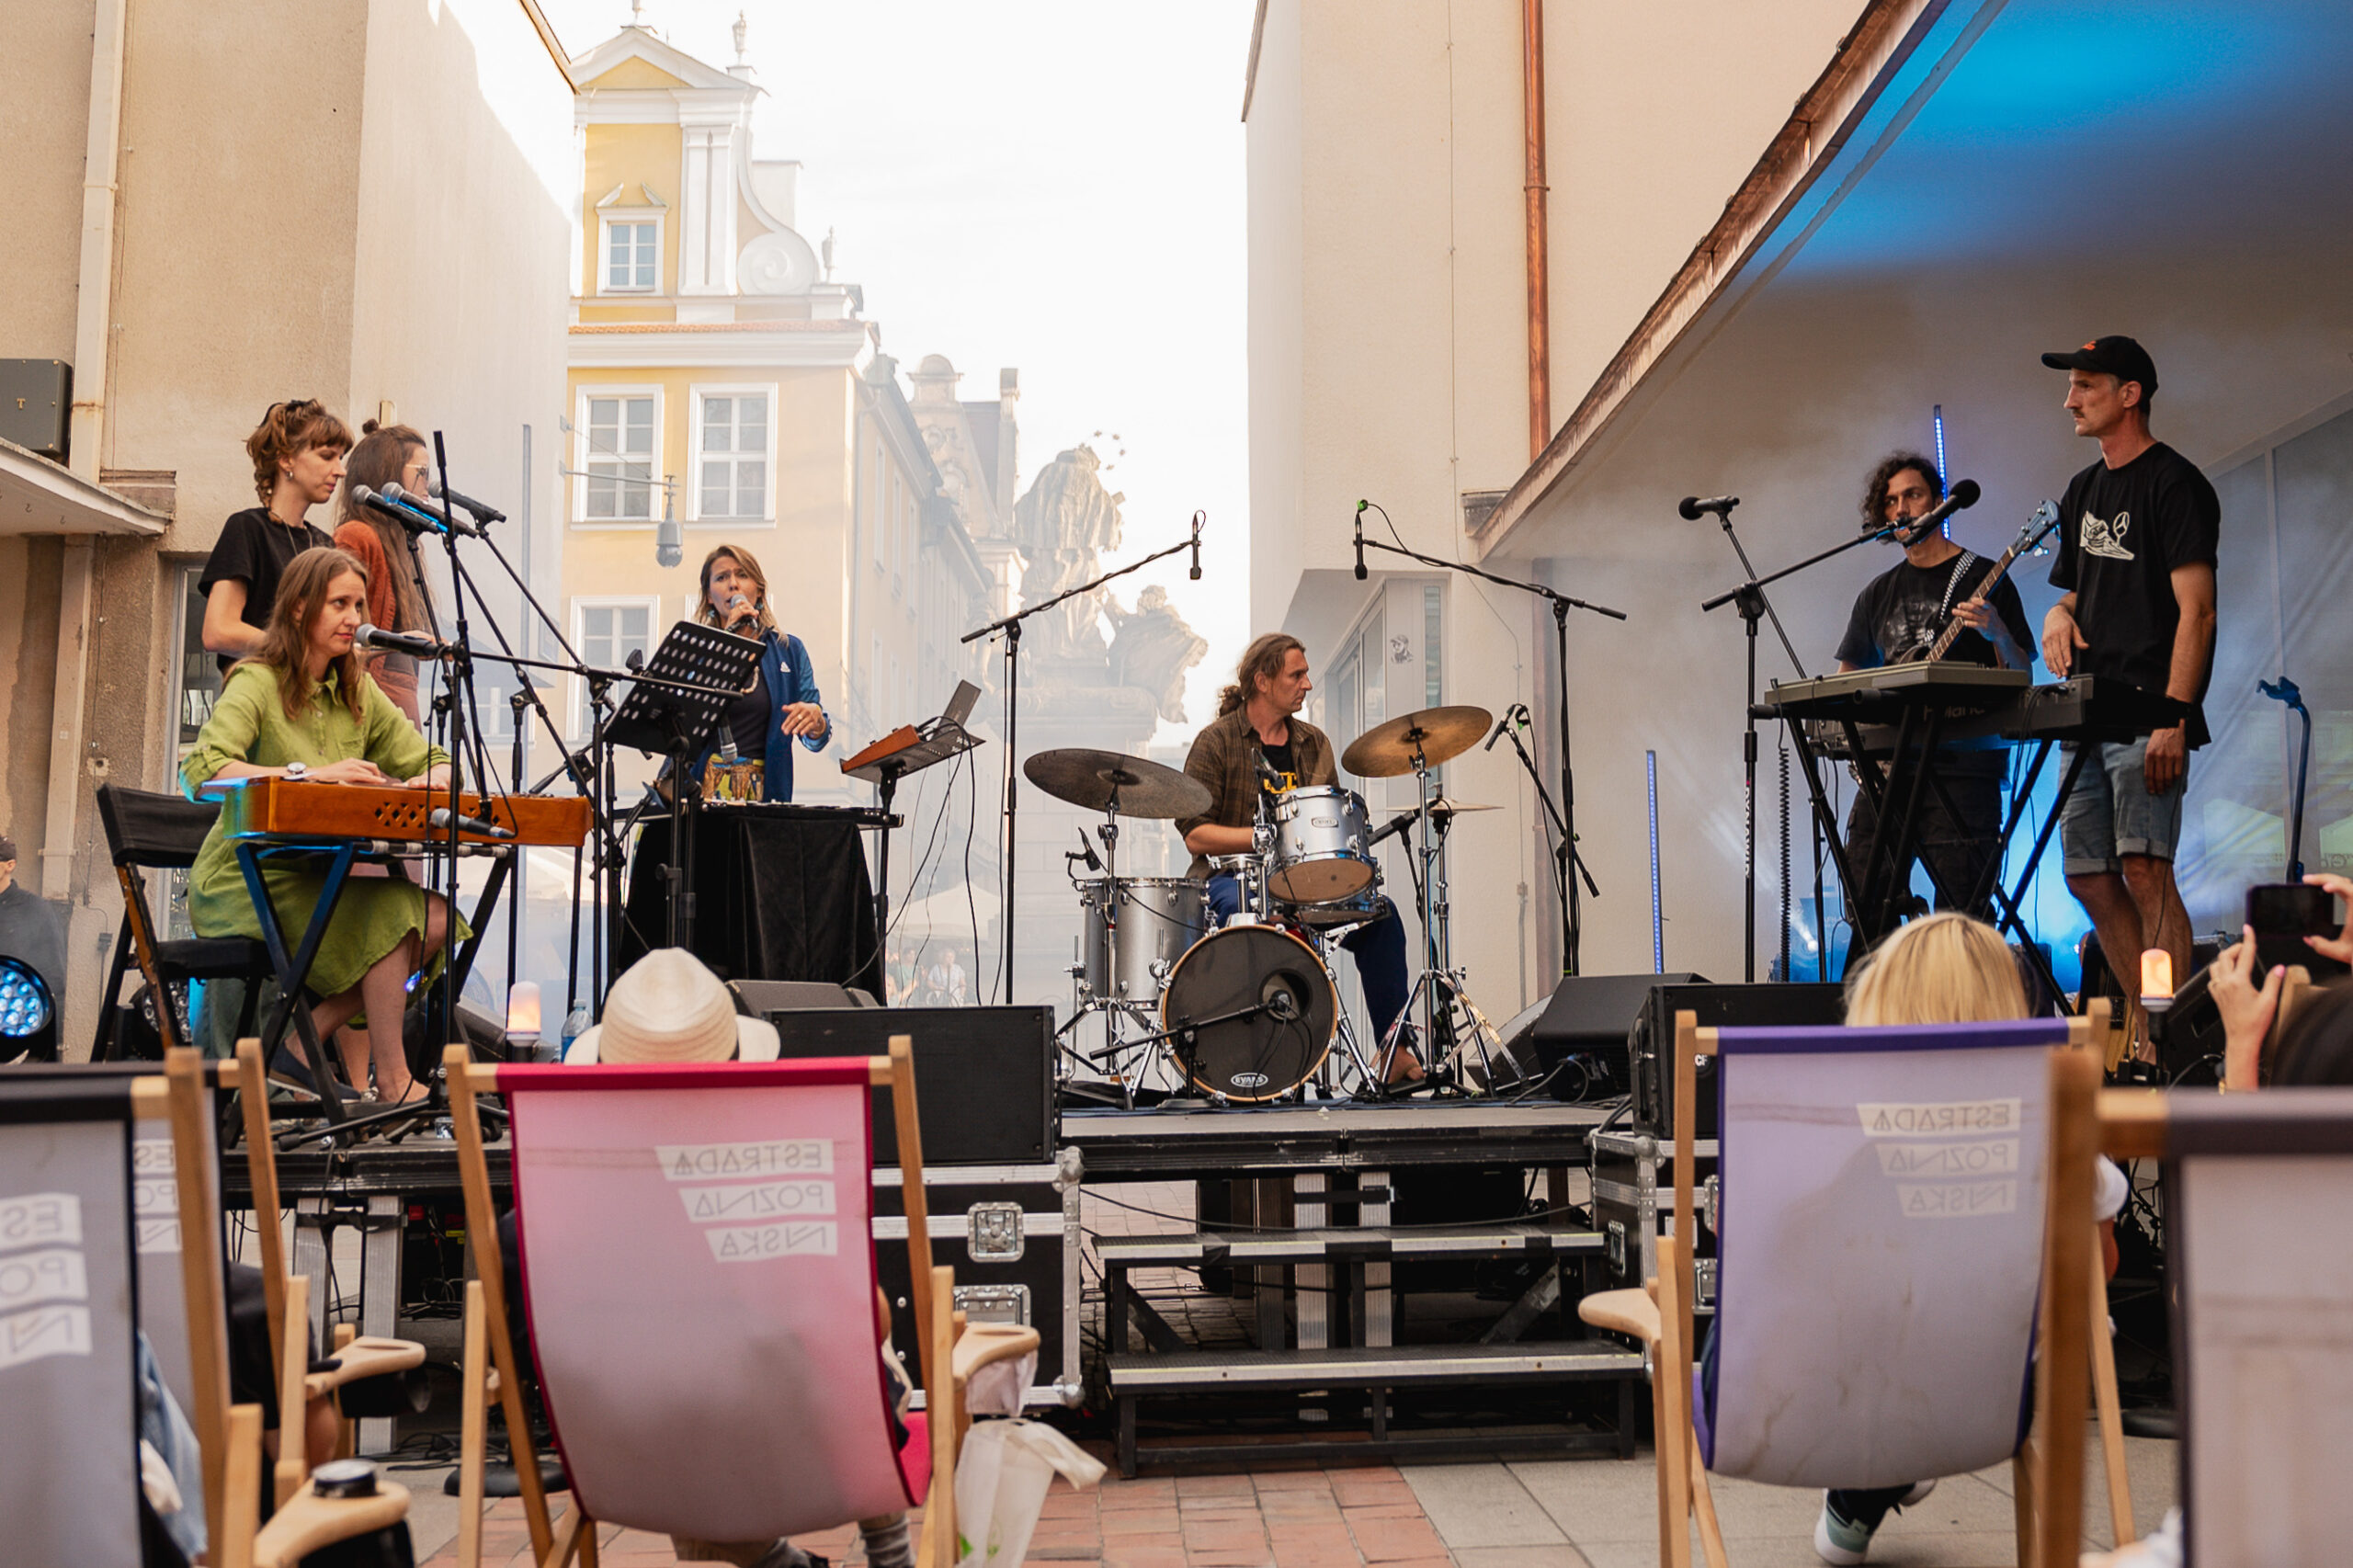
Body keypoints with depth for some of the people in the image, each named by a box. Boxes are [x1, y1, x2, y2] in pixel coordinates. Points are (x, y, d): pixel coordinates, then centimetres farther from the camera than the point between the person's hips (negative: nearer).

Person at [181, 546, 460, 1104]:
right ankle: (392, 1080, -17)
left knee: (436, 916, -18)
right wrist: (308, 773, -35)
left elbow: (437, 764, 10)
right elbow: (204, 768, -25)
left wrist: (427, 781, -15)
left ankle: (307, 1036, -4)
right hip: (248, 877, -6)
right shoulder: (256, 682, -8)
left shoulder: (357, 692, 13)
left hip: (322, 871, 7)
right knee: (391, 912, -28)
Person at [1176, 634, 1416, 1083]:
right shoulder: (1215, 743, -3)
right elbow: (1195, 835, -10)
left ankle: (1395, 1053, -12)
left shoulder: (1313, 744, 15)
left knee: (1380, 915, -16)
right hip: (1230, 878, -5)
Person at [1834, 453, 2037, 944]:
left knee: (1961, 905, -10)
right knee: (1867, 897, -1)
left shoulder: (1982, 577, 4)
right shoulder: (1878, 593, 19)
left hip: (1963, 762, -5)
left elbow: (2021, 678, 0)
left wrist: (1996, 632, -20)